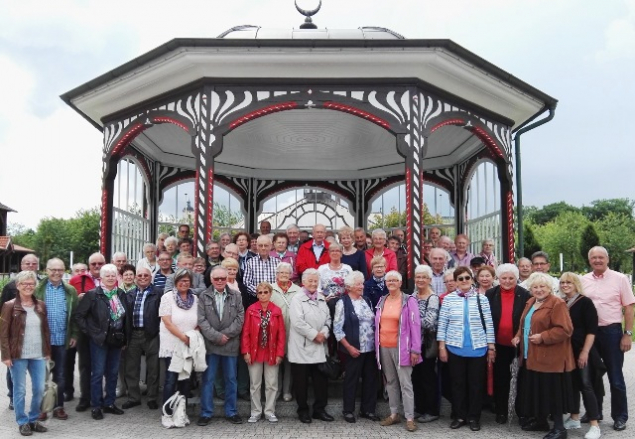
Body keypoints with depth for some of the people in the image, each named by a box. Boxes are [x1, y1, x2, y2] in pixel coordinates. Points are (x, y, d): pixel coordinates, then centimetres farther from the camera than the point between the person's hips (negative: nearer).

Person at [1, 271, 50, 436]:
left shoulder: (41, 305, 7)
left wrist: (48, 351, 9)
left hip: (38, 355, 4)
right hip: (18, 355, -4)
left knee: (39, 388, 6)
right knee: (20, 390, 4)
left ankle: (33, 419, 23)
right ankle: (22, 422, 19)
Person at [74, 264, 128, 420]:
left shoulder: (121, 294, 7)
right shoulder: (93, 294, -7)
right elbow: (79, 315, -6)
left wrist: (123, 337, 9)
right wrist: (90, 331, -9)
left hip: (116, 339, 5)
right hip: (99, 340, -5)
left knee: (113, 372, 11)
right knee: (98, 373, 1)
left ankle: (109, 403, 23)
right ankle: (96, 406, 11)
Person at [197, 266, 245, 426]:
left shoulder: (236, 296, 5)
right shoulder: (203, 296, 1)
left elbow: (240, 318, -1)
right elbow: (201, 320, -6)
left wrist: (226, 334, -11)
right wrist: (216, 336, -14)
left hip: (230, 344, 1)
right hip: (210, 344, -1)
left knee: (231, 379, 9)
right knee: (208, 380, 5)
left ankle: (231, 412, 20)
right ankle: (206, 413, 15)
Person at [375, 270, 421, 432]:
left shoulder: (409, 300, -6)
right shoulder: (382, 300, 10)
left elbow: (415, 325, -10)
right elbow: (377, 324, 13)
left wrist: (415, 349, -14)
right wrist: (377, 346, 10)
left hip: (401, 348, -5)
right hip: (384, 348, 5)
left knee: (405, 383, -3)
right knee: (390, 381, 13)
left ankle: (410, 418, 4)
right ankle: (394, 414, 23)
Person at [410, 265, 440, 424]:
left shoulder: (433, 298, -14)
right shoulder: (413, 296, 8)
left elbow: (429, 322, -23)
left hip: (427, 343, -7)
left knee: (428, 376, 3)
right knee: (416, 375, 13)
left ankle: (432, 411, 16)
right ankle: (419, 407, 27)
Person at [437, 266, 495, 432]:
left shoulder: (481, 299, 1)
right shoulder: (448, 298, 0)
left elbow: (489, 324, 4)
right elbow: (442, 324, 1)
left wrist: (491, 347, 2)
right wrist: (441, 346, -2)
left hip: (478, 349, 0)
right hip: (455, 349, 0)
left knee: (476, 384, 7)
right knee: (458, 383, 9)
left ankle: (474, 417, 20)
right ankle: (459, 416, 21)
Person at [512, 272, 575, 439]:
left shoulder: (557, 304, -13)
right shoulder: (530, 303, 14)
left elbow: (564, 329, -19)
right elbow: (525, 325, 24)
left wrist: (543, 337, -23)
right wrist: (519, 336, 7)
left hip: (550, 358, -8)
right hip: (531, 357, 8)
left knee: (552, 392, -1)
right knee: (536, 390, 15)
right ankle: (540, 420, 29)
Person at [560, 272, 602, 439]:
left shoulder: (585, 302, -8)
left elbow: (591, 330, -12)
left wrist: (585, 352, -17)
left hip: (582, 350, -5)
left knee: (586, 385, -4)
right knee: (572, 384, 12)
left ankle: (595, 425, 2)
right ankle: (574, 418, 23)